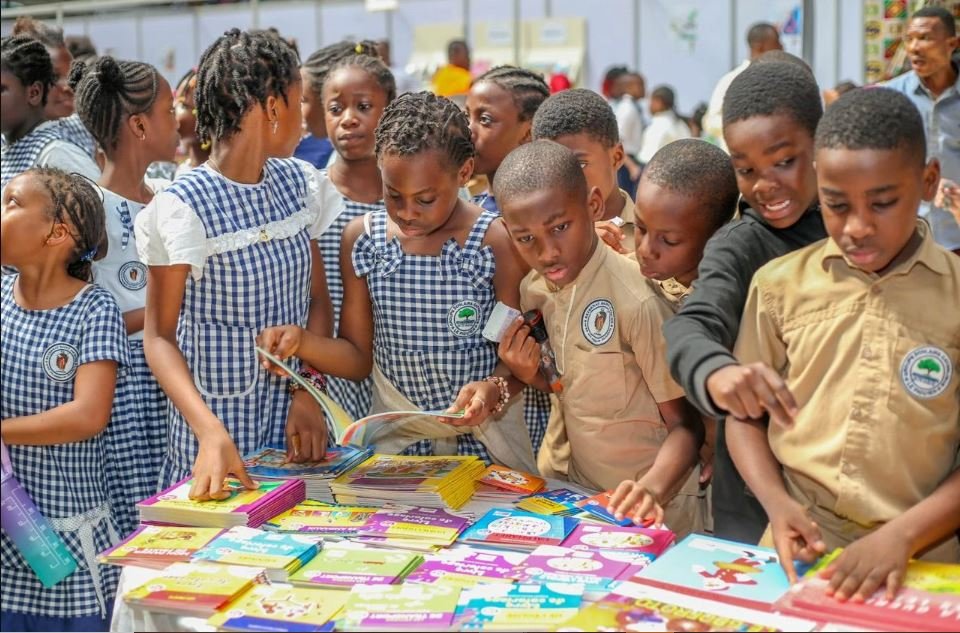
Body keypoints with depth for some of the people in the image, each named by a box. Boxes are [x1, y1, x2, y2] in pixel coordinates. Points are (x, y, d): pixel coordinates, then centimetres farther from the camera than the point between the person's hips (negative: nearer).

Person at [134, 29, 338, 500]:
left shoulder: (298, 185, 2)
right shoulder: (182, 207, -16)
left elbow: (317, 300, 7)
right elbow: (160, 337, -12)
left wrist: (309, 392, -9)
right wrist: (211, 433, -27)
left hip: (291, 414, 5)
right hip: (218, 425, -5)